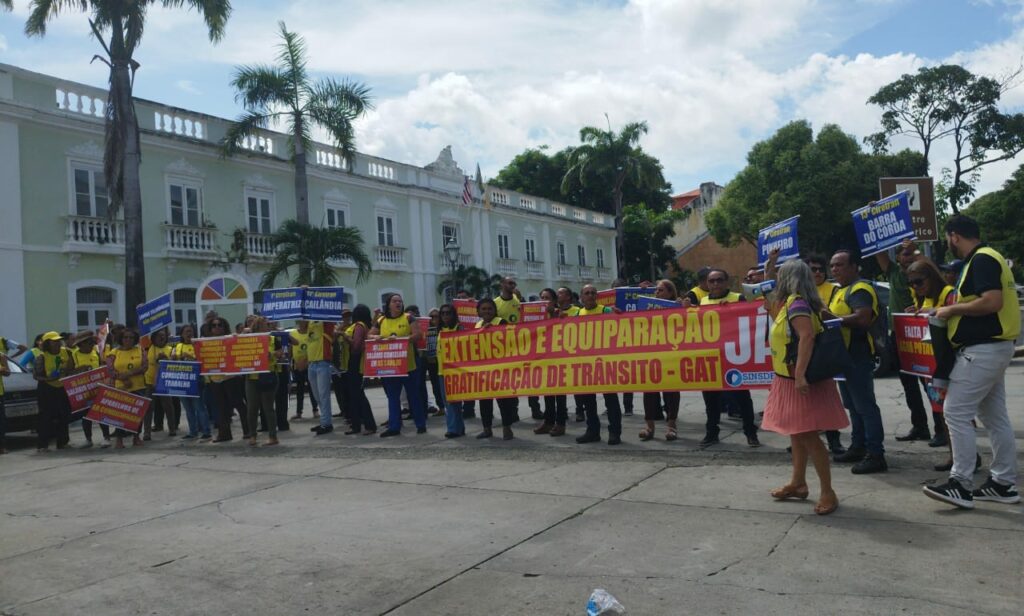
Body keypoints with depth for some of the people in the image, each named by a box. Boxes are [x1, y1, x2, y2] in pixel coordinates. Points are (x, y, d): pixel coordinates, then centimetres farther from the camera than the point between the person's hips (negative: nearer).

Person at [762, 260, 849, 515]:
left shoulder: (796, 303, -18)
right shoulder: (790, 303, 12)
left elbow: (807, 336, -30)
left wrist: (800, 374, -34)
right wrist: (772, 308, 19)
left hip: (799, 381, -11)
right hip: (789, 379, 11)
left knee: (808, 434, -9)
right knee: (796, 433, 17)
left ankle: (828, 492, -2)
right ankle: (798, 483, 29)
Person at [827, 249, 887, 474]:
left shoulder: (860, 289, -13)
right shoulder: (841, 291, 19)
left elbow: (863, 318, -27)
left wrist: (833, 318, -25)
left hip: (858, 356, -11)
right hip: (845, 354, 11)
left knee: (865, 406, -9)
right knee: (853, 405, 16)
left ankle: (876, 455, -6)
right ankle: (858, 447, 26)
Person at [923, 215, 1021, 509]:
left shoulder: (981, 260, -15)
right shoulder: (986, 258, 17)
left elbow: (993, 301, -27)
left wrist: (952, 309, -16)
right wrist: (953, 310, 15)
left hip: (982, 350, -11)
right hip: (992, 348, 11)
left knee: (956, 413, -9)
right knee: (995, 417, 13)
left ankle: (961, 485, -6)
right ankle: (1004, 483, 19)